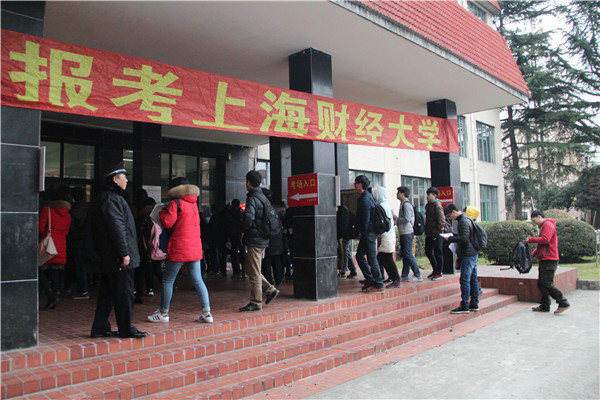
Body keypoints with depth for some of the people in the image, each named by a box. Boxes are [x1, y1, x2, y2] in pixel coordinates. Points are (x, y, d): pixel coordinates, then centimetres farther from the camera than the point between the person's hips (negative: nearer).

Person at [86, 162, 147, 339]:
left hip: (106, 257, 10)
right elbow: (117, 228, -21)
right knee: (124, 293, -2)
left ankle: (100, 329, 20)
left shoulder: (102, 198, 18)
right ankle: (126, 329, 5)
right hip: (117, 258, -10)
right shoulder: (111, 199, -15)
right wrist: (124, 253, -20)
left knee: (107, 293, 14)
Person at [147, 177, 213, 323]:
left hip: (179, 248, -7)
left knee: (168, 280, 7)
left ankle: (163, 313, 16)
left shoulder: (175, 203, -10)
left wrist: (162, 212, 6)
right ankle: (207, 313, 4)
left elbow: (167, 222, -13)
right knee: (198, 280, 7)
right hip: (195, 247, 7)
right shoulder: (193, 202, 12)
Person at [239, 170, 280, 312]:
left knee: (254, 273, -2)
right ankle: (270, 290, 18)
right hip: (263, 239, 9)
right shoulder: (263, 197, 14)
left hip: (254, 240, -9)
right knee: (248, 269, 18)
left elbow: (248, 217, -31)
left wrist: (243, 229, -11)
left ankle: (255, 303, 6)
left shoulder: (252, 199, -15)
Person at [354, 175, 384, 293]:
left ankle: (379, 285, 5)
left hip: (368, 232, -10)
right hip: (367, 233, 10)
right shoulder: (368, 196, 13)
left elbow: (366, 219, -20)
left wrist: (364, 233, -12)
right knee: (359, 255, 14)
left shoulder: (364, 199, -18)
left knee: (372, 258, -3)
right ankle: (370, 280, 21)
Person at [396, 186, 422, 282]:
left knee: (408, 254, -7)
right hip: (404, 233, 10)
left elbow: (407, 219, -22)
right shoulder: (403, 203, 17)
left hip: (407, 233, -10)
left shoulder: (406, 204, -14)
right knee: (404, 254, 10)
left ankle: (418, 275, -1)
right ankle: (404, 276, 14)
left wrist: (396, 219, -11)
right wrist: (397, 221, 12)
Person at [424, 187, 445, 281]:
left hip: (436, 234, -9)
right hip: (429, 234, 9)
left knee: (437, 253, 0)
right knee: (428, 252, 13)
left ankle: (439, 272, 9)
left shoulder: (437, 205, -12)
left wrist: (439, 231, -17)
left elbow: (441, 220, -16)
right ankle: (435, 270, 26)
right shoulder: (428, 205, 14)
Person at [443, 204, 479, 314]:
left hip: (468, 255, -10)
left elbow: (464, 239, -25)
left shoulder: (463, 221, -16)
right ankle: (474, 304, 19)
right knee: (473, 279, 12)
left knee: (465, 280, -7)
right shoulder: (466, 219, 15)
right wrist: (453, 236, 12)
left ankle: (465, 306, -5)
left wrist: (450, 238, -13)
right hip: (473, 253, 10)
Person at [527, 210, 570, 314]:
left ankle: (563, 303, -5)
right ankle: (545, 306, 15)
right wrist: (532, 254, 15)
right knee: (541, 284, 10)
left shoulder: (548, 225, -9)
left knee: (548, 284, -11)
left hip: (549, 260, -10)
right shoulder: (543, 226, 23)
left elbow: (545, 240, -24)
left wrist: (530, 239, -12)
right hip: (545, 260, 10)